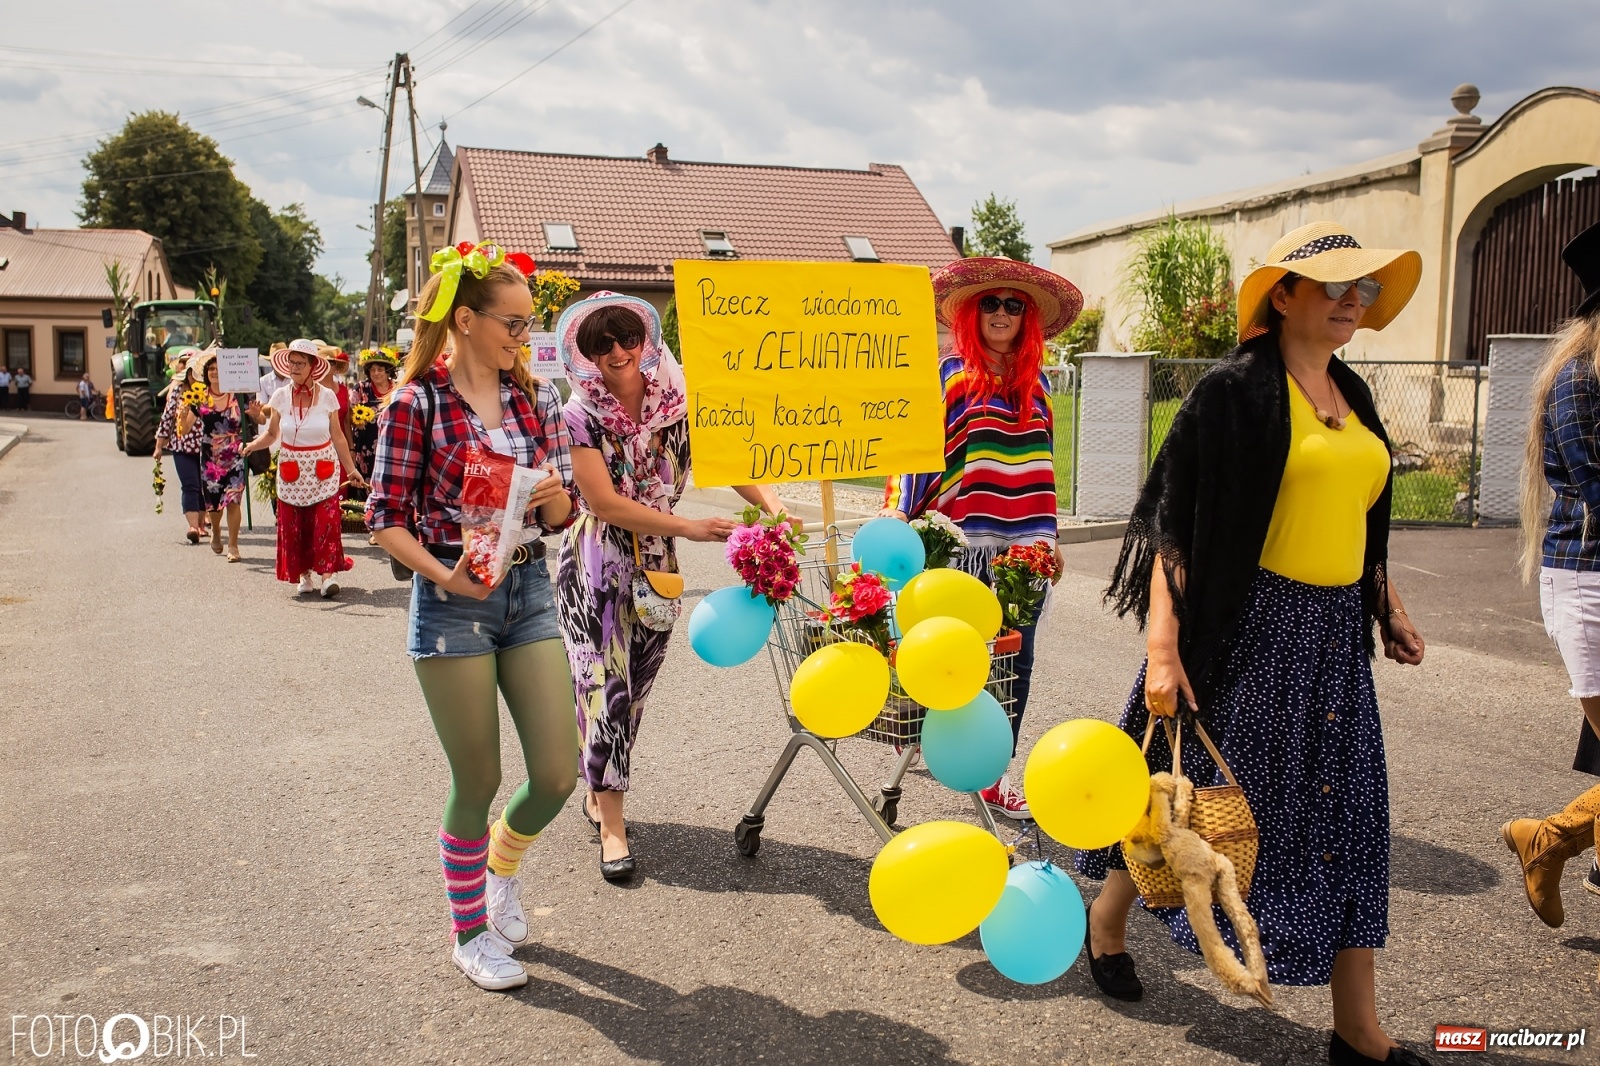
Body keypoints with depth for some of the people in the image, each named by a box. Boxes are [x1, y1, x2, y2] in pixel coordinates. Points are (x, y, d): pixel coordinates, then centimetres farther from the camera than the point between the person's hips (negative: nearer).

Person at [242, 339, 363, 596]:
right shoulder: (280, 397, 1)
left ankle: (327, 575, -10)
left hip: (323, 471, -2)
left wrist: (351, 469, 3)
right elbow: (271, 435, 5)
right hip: (291, 472, 2)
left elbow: (337, 437, 3)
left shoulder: (327, 397, -3)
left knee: (326, 523, -11)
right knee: (294, 526, 2)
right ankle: (304, 575, 13)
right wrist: (252, 446, -15)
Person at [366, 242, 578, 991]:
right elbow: (384, 517, -6)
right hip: (452, 601, -4)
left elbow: (560, 514, 10)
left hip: (529, 591, 5)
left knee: (558, 773, 3)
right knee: (477, 780, 5)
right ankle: (469, 932, 28)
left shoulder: (535, 397, 6)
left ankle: (502, 864, 37)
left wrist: (556, 498, -13)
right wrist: (443, 572, -21)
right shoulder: (417, 403, -7)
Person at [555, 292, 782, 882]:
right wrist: (691, 528, -20)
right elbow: (605, 502, -17)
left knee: (634, 688, 12)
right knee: (606, 684, -5)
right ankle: (611, 823, 4)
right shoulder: (580, 417, -12)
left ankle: (599, 792, 32)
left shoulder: (679, 402, -3)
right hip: (595, 565, -4)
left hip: (657, 563, 4)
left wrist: (774, 507, -30)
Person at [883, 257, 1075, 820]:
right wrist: (898, 519, -7)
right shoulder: (949, 374, 0)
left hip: (1025, 545, 5)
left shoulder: (1035, 383, 15)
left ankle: (997, 768, 18)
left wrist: (1052, 538, 21)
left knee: (1016, 659, 7)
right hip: (967, 542, -5)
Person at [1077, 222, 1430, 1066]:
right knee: (1197, 791, 7)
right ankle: (1106, 924, 33)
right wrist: (1163, 647, -21)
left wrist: (1390, 607, 20)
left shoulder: (1351, 395, 13)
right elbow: (1174, 525, -15)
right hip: (1248, 626, -7)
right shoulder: (1234, 392, -10)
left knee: (1346, 817, 8)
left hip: (1335, 635, 7)